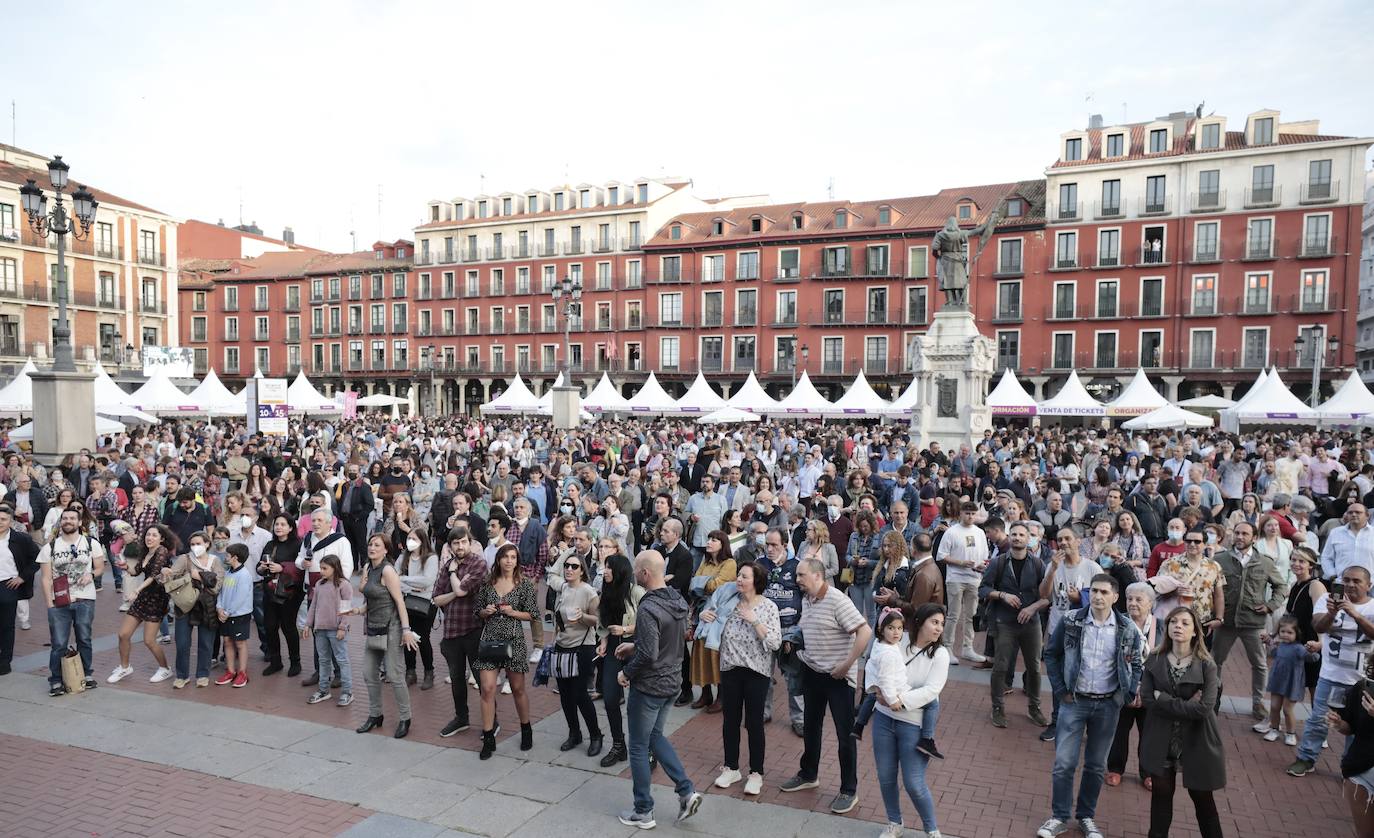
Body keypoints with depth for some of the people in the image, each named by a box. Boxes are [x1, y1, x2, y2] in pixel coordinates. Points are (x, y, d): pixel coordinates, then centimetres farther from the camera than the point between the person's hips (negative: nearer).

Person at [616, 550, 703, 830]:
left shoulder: (648, 609, -26)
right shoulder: (678, 600, 0)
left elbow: (648, 655, -28)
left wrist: (626, 673, -11)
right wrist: (635, 646, 12)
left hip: (648, 686, -8)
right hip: (672, 682, 8)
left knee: (638, 747, 9)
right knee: (654, 736, 25)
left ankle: (643, 812, 21)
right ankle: (686, 790, 18)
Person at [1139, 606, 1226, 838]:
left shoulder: (1206, 666, -9)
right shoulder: (1154, 661, -3)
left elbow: (1204, 708, -20)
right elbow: (1146, 699, -12)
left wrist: (1164, 699, -17)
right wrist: (1187, 705, -18)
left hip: (1196, 742, -2)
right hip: (1161, 742, 2)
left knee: (1202, 798, 13)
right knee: (1161, 795, 13)